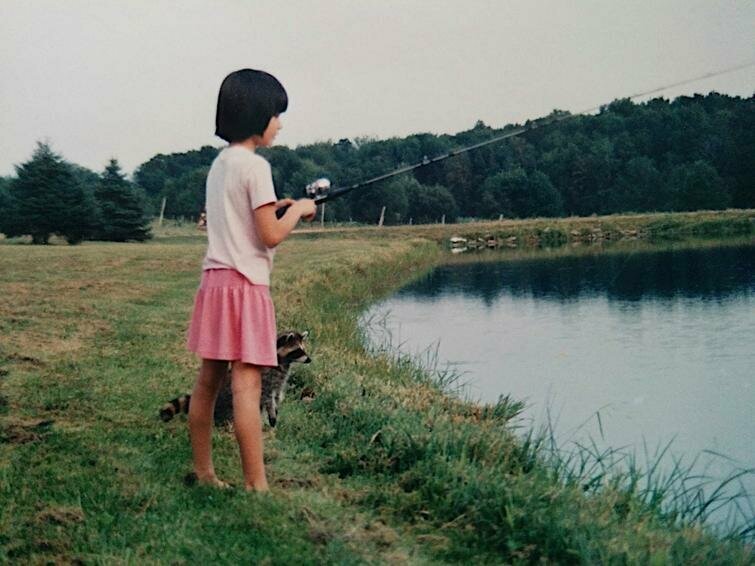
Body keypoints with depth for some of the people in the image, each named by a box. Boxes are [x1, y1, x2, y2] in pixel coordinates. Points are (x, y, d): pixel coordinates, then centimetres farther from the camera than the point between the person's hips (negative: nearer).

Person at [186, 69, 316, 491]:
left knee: (209, 379, 11)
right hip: (245, 283, -9)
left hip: (215, 279, 9)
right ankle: (256, 485, -8)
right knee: (247, 384, -9)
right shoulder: (255, 166, -13)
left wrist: (275, 207, 18)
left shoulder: (220, 164, 14)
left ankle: (204, 473, 19)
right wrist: (298, 210, 1)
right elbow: (271, 236, -15)